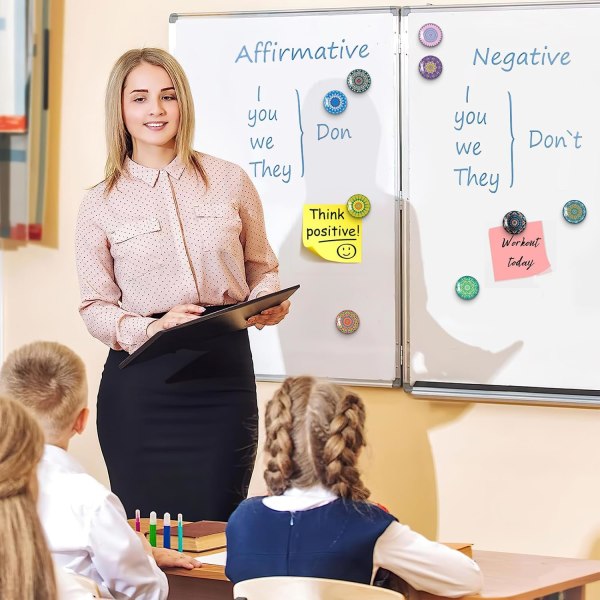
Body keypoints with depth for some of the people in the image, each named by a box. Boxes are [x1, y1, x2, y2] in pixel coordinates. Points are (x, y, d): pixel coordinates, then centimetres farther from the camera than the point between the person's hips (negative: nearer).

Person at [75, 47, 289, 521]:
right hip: (141, 386, 0)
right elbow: (95, 306, 4)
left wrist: (269, 304, -7)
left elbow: (262, 268, 16)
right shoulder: (101, 205, 4)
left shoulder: (229, 181, 7)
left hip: (225, 375, 1)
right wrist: (152, 328, -15)